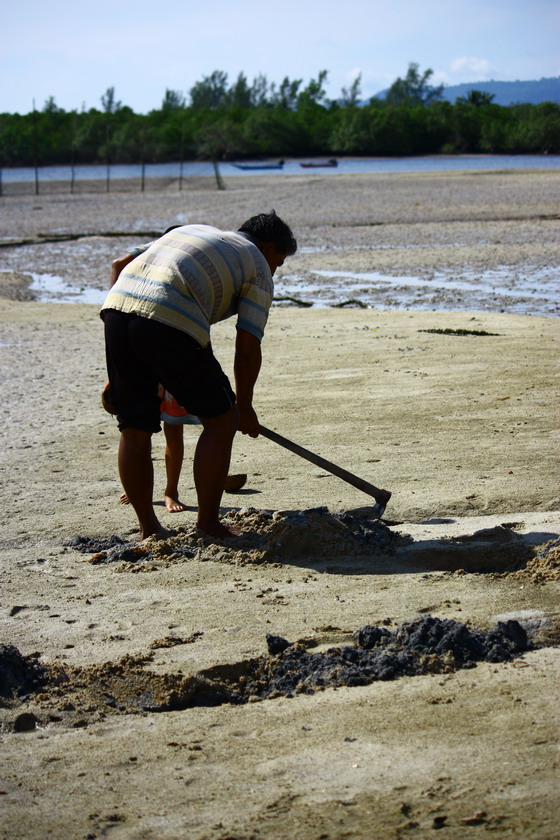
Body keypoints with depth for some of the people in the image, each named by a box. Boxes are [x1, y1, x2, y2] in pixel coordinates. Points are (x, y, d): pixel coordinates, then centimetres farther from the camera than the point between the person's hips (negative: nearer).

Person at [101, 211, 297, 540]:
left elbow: (121, 264, 30)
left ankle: (148, 528, 23)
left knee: (135, 429, 14)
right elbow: (247, 349, 9)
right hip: (169, 324, -7)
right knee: (221, 418, 9)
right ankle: (208, 525, 11)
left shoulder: (194, 230, 35)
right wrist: (244, 407, 23)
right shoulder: (258, 269, 17)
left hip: (117, 304, 7)